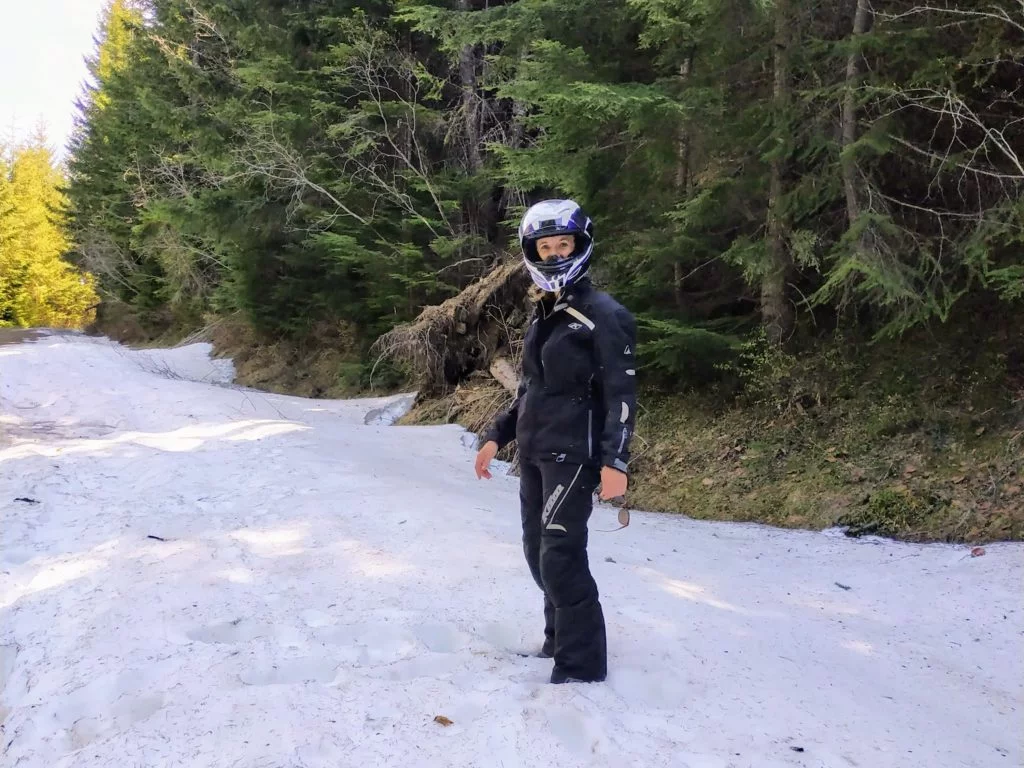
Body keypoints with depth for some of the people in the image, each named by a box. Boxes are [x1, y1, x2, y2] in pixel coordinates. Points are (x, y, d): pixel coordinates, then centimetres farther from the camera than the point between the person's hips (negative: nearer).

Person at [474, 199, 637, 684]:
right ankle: (561, 639, 29)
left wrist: (615, 460, -22)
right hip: (533, 454, 8)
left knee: (561, 559, -11)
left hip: (573, 456, -8)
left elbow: (621, 393, -14)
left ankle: (582, 667, -1)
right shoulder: (541, 316, 15)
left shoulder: (603, 315, -9)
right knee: (539, 554, 13)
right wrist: (498, 436, 19)